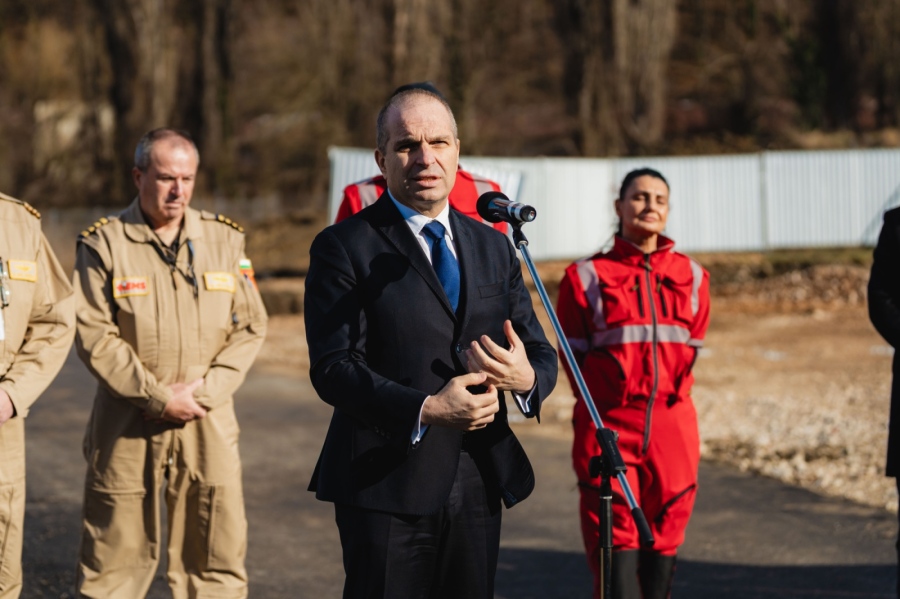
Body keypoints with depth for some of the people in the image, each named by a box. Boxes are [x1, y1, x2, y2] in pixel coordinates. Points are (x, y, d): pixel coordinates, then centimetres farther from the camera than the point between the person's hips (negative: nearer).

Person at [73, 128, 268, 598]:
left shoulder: (224, 240, 7)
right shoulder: (103, 244, -2)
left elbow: (250, 327, 5)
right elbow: (94, 336, -8)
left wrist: (204, 391, -8)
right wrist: (158, 398, -13)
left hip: (207, 423, 2)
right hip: (127, 426, -2)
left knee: (217, 558, 4)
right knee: (116, 558, 4)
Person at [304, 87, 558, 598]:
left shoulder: (493, 247, 14)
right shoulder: (345, 248, -3)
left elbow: (541, 352, 13)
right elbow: (332, 368, -13)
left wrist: (526, 377, -12)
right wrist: (425, 410, -26)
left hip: (478, 482, 5)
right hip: (386, 485, -5)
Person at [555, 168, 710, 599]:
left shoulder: (691, 277, 10)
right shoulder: (587, 276, 0)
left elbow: (691, 349, 15)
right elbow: (575, 354, 5)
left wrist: (666, 396, 10)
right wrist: (603, 402, 7)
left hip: (672, 427, 3)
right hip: (609, 429, -3)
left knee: (663, 539, 7)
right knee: (616, 541, -8)